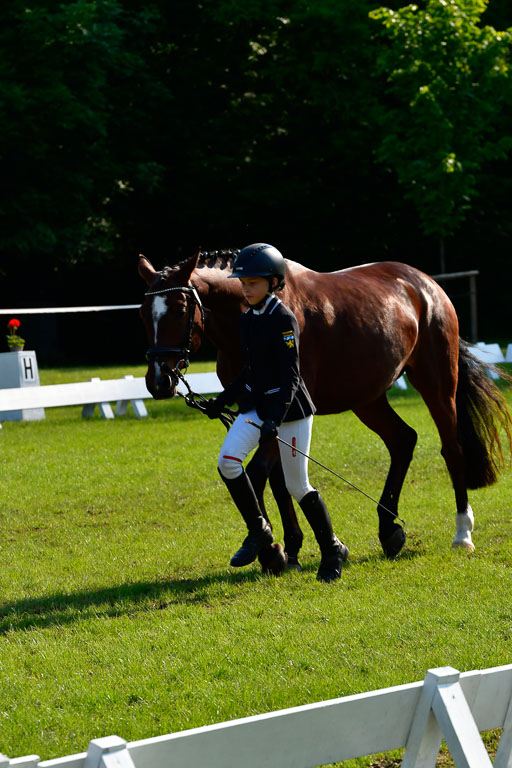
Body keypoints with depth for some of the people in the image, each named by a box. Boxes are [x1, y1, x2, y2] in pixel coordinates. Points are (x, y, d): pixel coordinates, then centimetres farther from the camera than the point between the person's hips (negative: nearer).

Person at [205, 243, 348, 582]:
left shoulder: (284, 320, -16)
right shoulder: (248, 320, 7)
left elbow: (290, 376, -22)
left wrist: (275, 419, -31)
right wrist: (224, 400, 15)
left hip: (290, 408, -7)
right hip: (256, 405, 7)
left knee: (297, 485, 0)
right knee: (228, 461, -15)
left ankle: (332, 550, 19)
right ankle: (258, 530, 2)